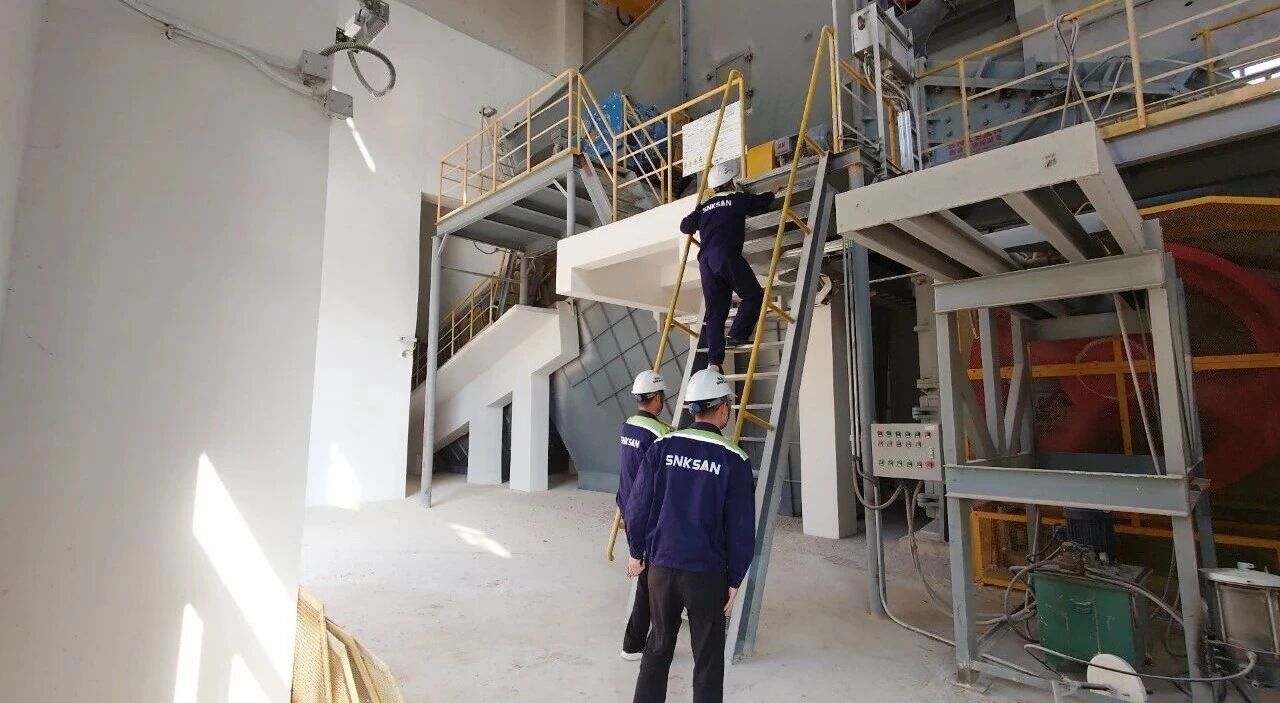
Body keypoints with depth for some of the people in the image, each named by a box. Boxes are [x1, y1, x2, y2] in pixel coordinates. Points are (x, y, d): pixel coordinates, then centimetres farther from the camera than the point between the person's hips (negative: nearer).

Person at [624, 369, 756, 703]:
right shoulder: (734, 460, -10)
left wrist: (637, 551, 12)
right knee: (708, 657, 14)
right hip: (708, 572, -3)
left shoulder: (663, 447, -5)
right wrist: (734, 581, 3)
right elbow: (741, 528, -7)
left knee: (659, 645, 21)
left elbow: (638, 505, -2)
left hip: (661, 564, 3)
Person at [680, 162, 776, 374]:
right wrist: (773, 193, 47)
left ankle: (714, 361, -6)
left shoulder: (705, 206, 22)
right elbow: (761, 202, 26)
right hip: (727, 255, -5)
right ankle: (738, 335, -8)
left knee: (715, 310, 2)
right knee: (754, 295, 6)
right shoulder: (738, 199, 11)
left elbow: (685, 226, 20)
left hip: (705, 260, 6)